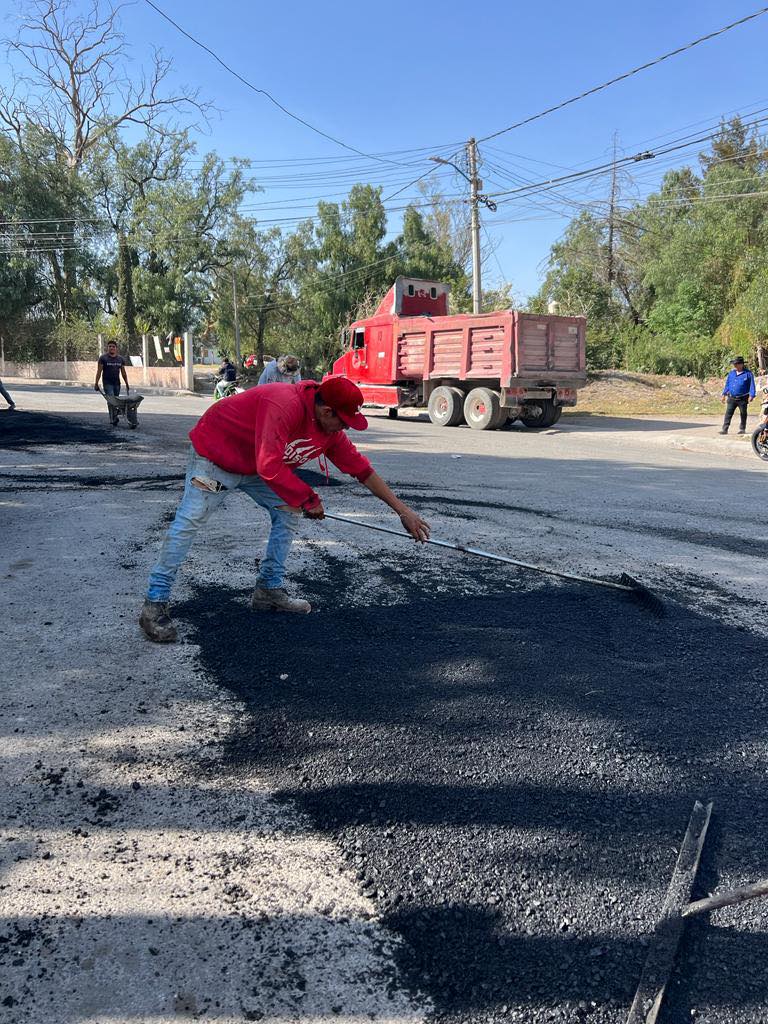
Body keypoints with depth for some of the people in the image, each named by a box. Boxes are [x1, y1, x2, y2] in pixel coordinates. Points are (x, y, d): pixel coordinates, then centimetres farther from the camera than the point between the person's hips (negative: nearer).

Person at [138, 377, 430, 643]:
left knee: (288, 513, 4)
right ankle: (155, 604, -8)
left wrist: (403, 510, 0)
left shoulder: (331, 429, -9)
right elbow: (269, 468, -40)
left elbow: (362, 469, -2)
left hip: (257, 465, 8)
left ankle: (269, 590, 14)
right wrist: (308, 499, -26)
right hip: (213, 453, -8)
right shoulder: (284, 405, -36)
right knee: (188, 522, -14)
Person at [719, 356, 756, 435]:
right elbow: (727, 384, 15)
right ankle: (724, 429, -5)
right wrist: (724, 394, 12)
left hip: (742, 399, -3)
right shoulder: (731, 373, 9)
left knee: (743, 414, 10)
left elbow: (752, 385, -6)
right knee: (728, 414, -4)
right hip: (731, 398, 3)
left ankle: (742, 429, 21)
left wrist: (751, 395, -16)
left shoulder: (748, 373, -5)